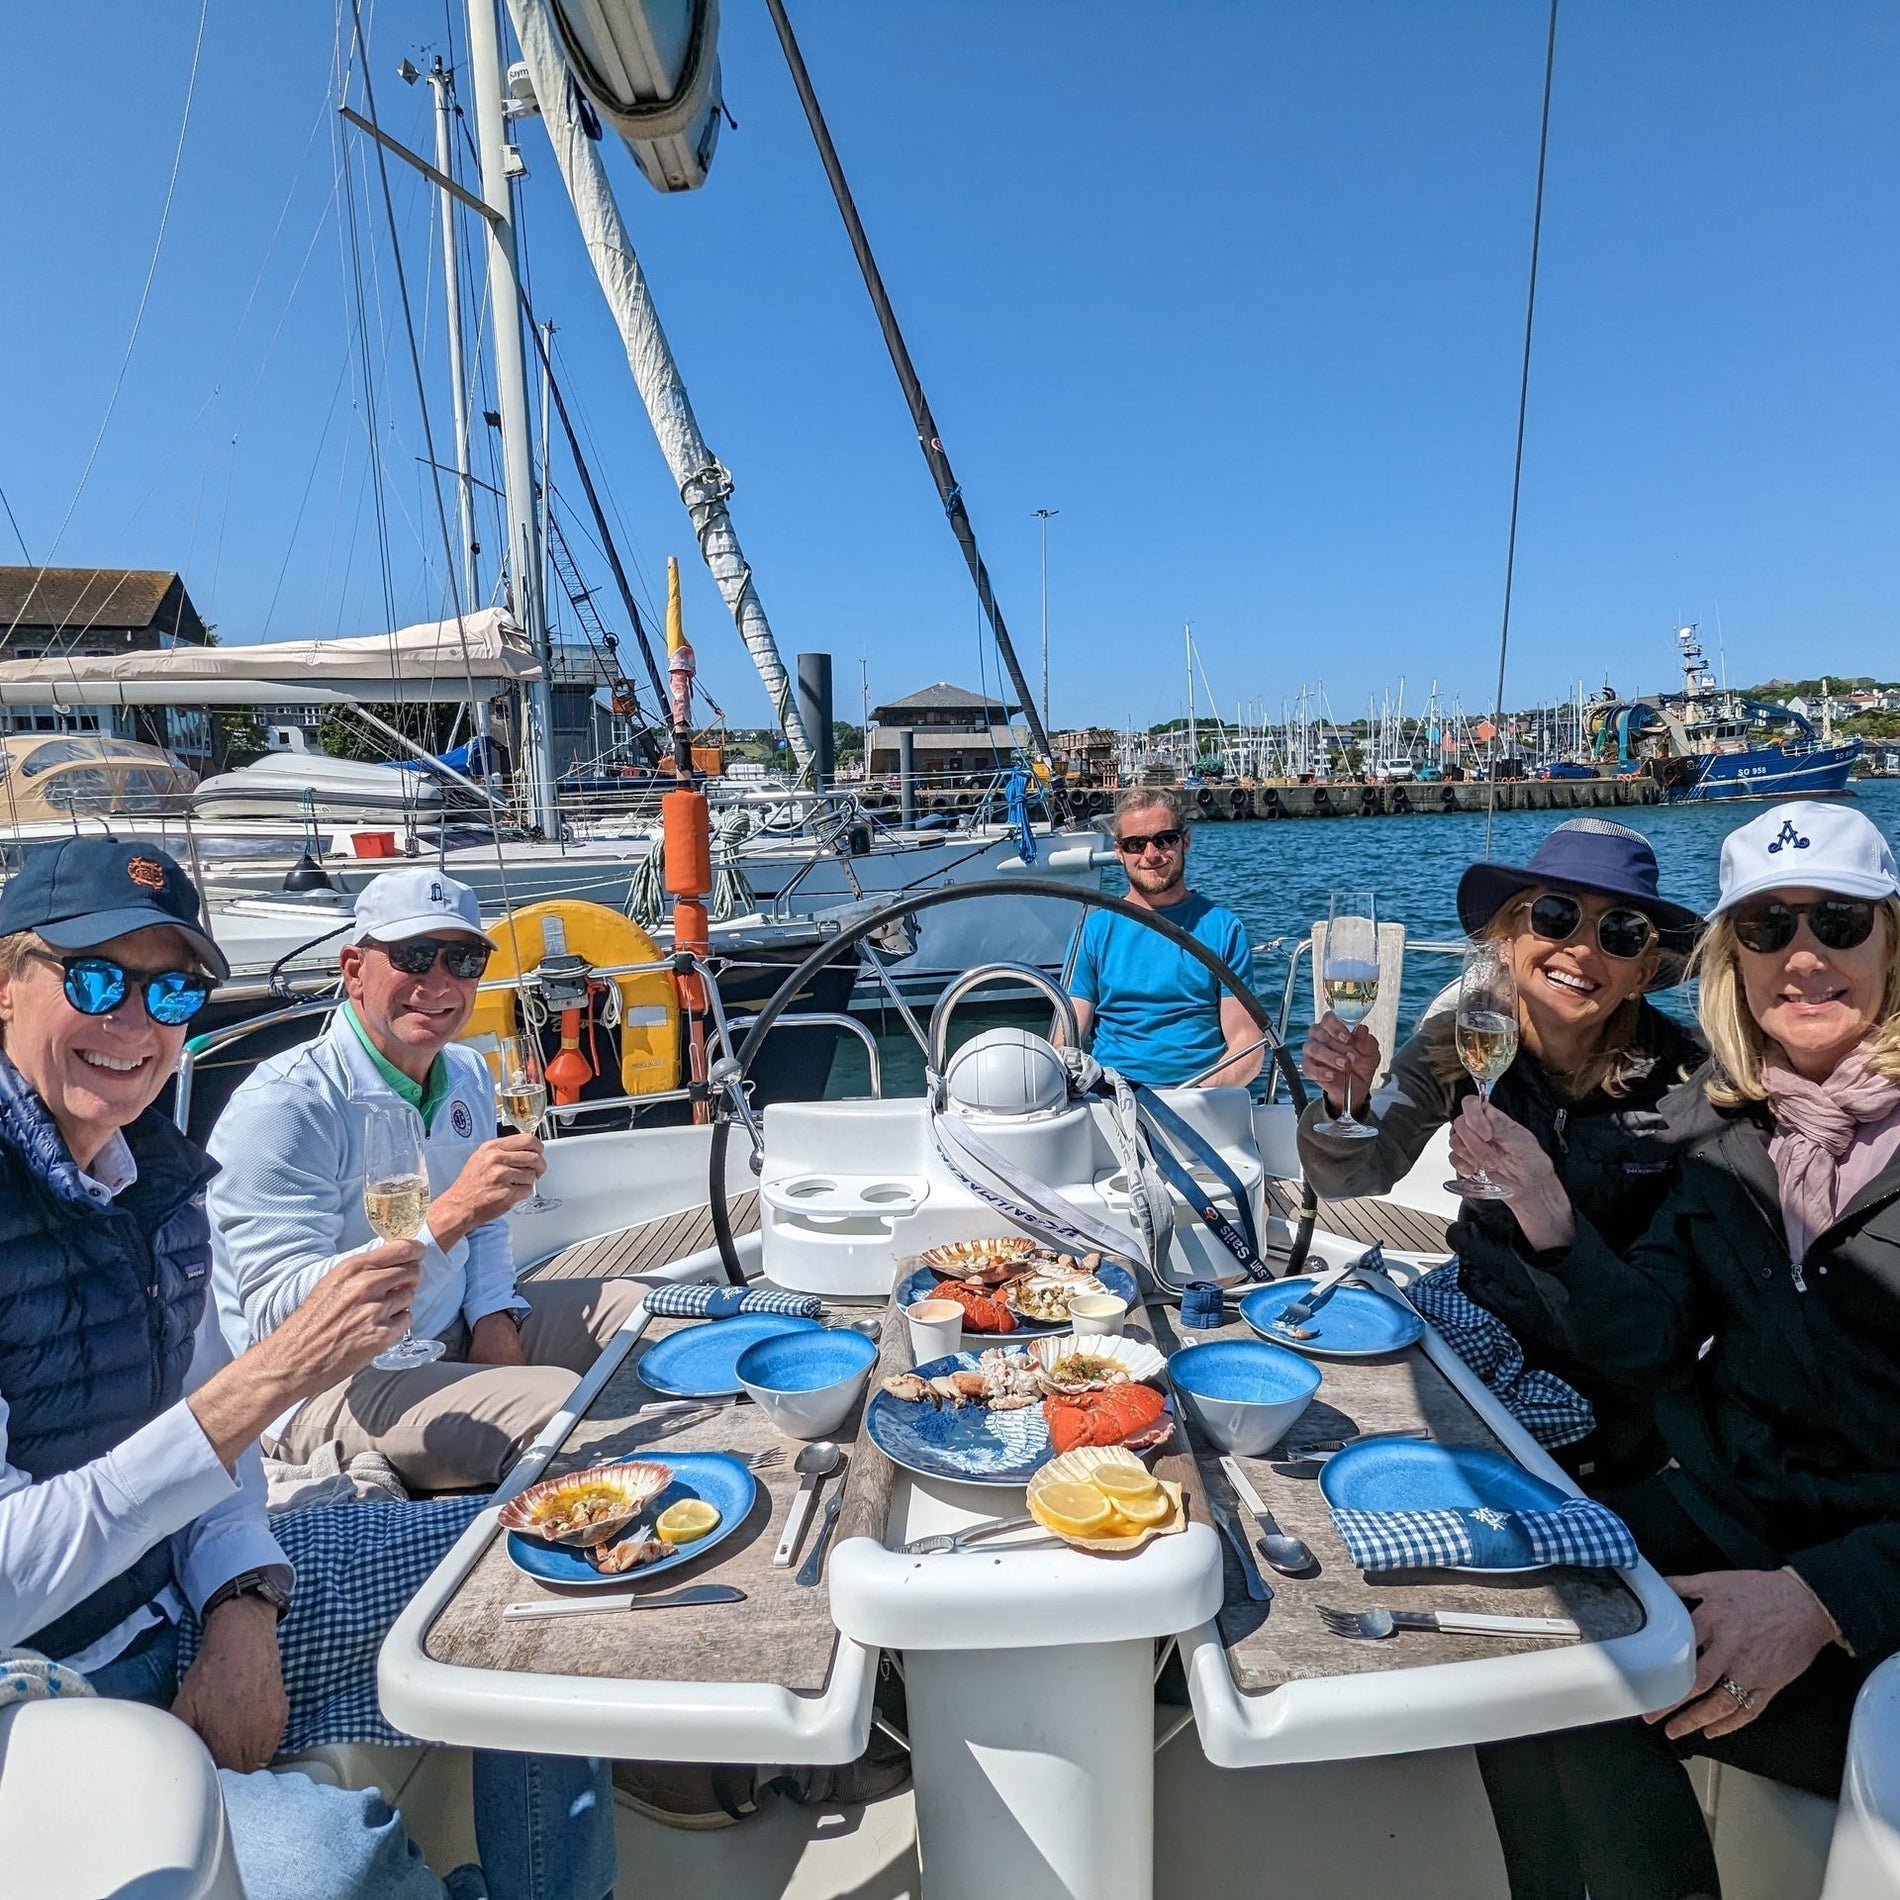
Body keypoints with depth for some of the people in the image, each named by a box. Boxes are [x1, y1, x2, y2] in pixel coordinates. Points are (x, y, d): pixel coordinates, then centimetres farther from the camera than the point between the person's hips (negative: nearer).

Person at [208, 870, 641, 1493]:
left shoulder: (468, 1076, 5)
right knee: (551, 1404, -30)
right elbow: (279, 1321, -28)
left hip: (452, 1337, 8)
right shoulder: (283, 1107, -21)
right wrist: (450, 1213, -36)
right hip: (322, 1386, -8)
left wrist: (492, 1314, 0)